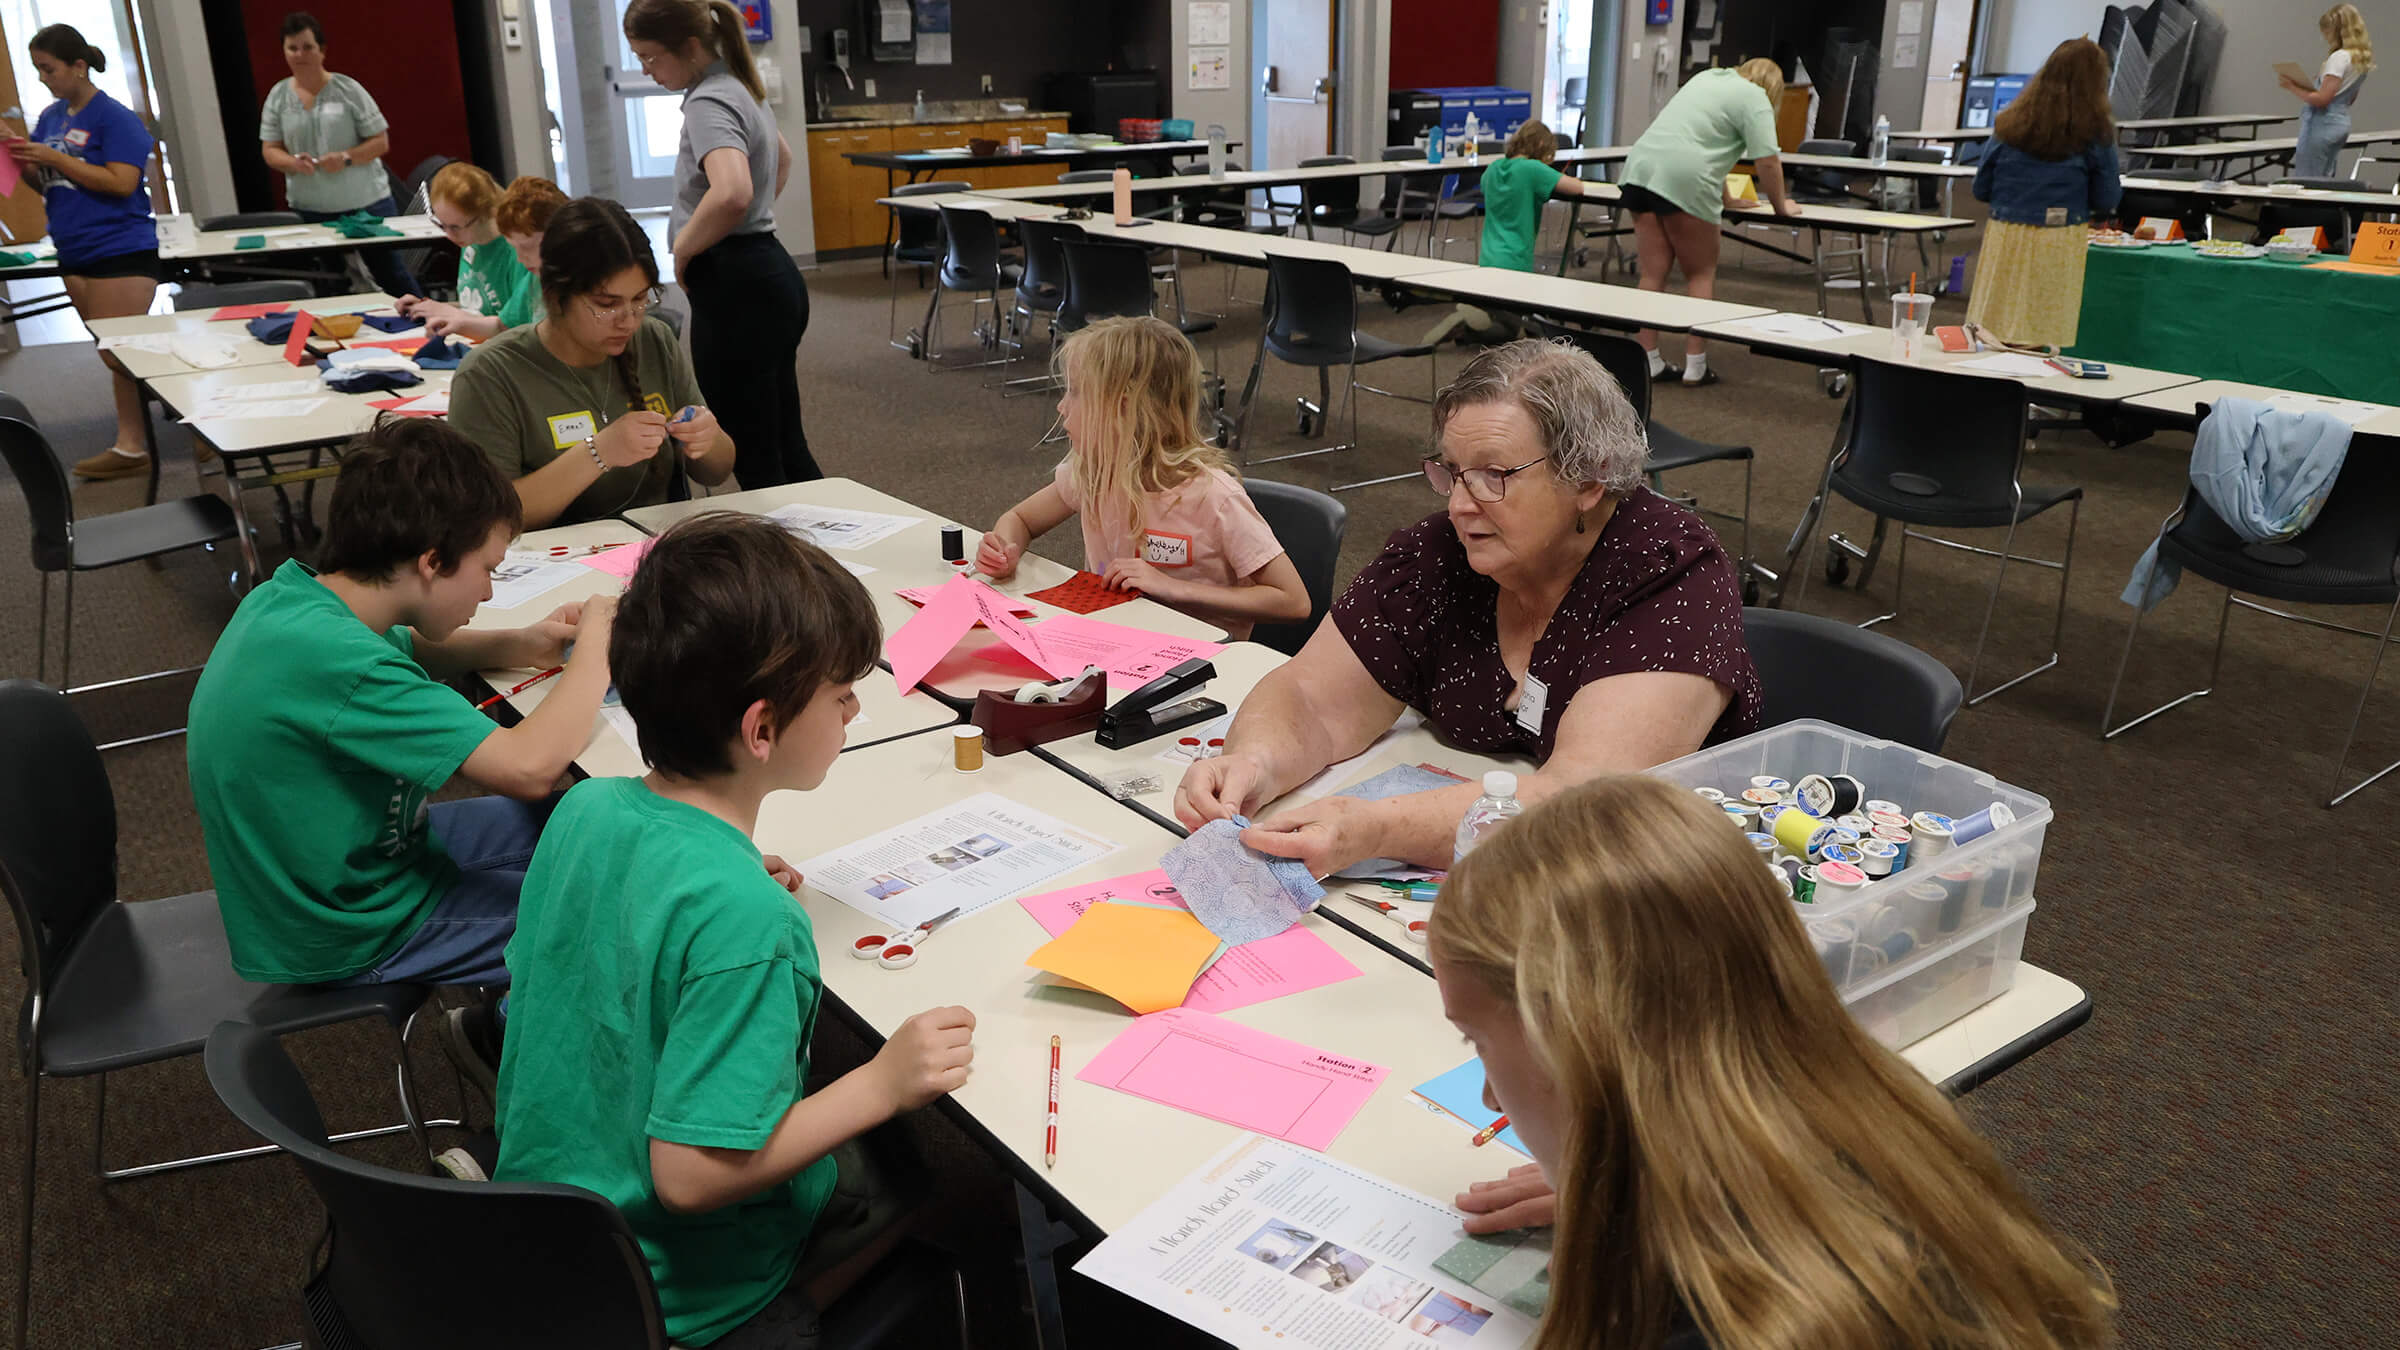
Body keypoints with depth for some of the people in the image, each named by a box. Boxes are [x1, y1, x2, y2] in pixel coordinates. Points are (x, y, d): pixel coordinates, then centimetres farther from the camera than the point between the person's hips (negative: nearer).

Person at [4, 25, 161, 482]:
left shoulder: (114, 118, -10)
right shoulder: (50, 117, 12)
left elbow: (122, 183, -18)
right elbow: (49, 184, 18)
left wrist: (55, 158, -16)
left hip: (120, 251, -8)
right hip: (75, 254, 8)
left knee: (119, 352, -6)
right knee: (113, 353, 9)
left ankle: (131, 447, -1)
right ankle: (134, 440, 14)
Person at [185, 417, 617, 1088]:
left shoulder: (290, 593, -6)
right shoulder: (333, 663, -35)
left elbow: (404, 654, 16)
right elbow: (528, 765, -37)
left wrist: (520, 644, -3)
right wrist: (594, 648, -20)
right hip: (350, 933, -9)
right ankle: (502, 1033, 18)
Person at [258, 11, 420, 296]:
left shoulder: (348, 89, -3)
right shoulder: (278, 95, 5)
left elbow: (381, 142, -3)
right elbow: (269, 150, 7)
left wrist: (347, 158, -20)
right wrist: (293, 163, -15)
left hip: (366, 202, -3)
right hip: (309, 210, 3)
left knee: (391, 274, 0)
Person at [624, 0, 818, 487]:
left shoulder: (708, 103, -14)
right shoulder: (740, 87, 15)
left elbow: (731, 193, -34)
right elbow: (783, 158, 36)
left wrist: (683, 250, -18)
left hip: (736, 287, -10)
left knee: (754, 459, -6)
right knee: (787, 447, 14)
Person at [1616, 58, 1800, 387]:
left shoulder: (1707, 77, 26)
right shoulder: (1753, 98, 2)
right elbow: (1767, 162, -3)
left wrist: (1724, 197, 37)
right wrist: (1780, 206, 11)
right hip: (1682, 182, -7)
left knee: (1653, 273, 8)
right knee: (1700, 274, 5)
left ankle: (1649, 362, 8)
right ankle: (1695, 365, 5)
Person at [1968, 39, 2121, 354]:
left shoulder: (2009, 123, 5)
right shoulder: (2096, 133, -3)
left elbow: (1981, 190, 10)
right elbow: (2107, 202, 1)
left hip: (2006, 239, 3)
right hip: (2060, 245, -2)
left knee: (1988, 340, 5)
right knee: (2044, 346, 1)